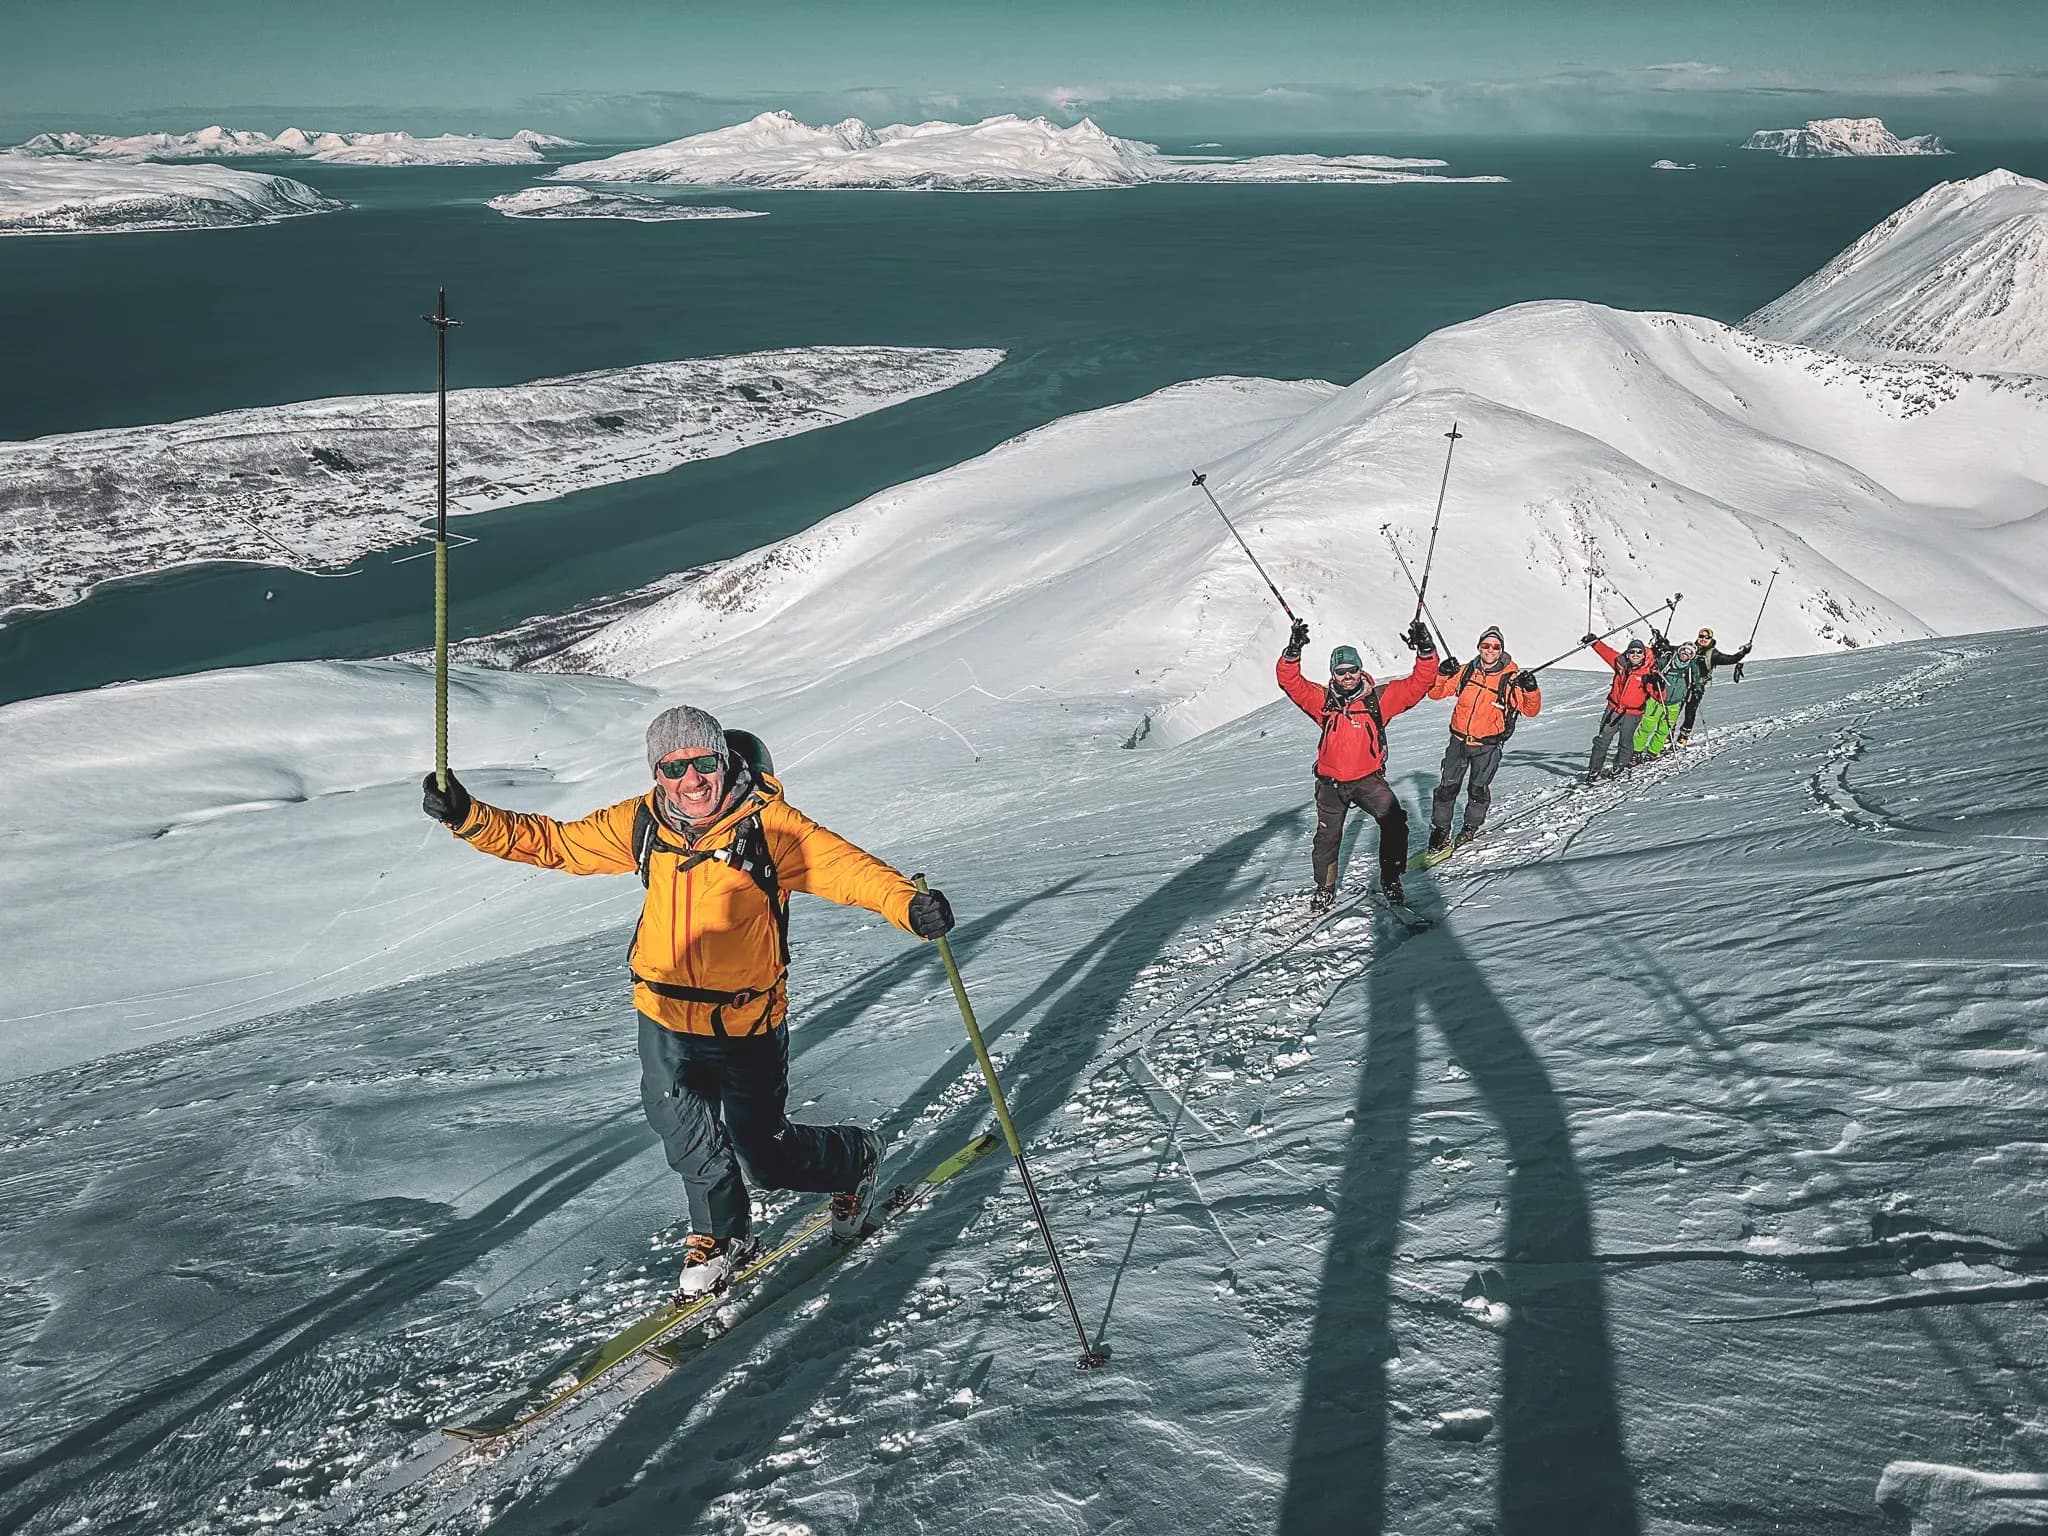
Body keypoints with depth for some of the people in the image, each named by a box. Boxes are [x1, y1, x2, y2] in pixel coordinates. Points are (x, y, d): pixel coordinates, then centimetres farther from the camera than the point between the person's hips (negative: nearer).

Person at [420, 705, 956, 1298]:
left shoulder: (768, 825, -17)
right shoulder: (640, 824, -4)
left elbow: (846, 864, -26)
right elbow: (551, 842, 4)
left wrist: (909, 904, -43)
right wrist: (469, 817, -7)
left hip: (749, 1024, -3)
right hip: (667, 1015, 3)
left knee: (764, 1155, 8)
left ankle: (857, 1157, 39)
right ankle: (723, 1234, 28)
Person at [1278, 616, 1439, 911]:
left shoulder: (1378, 698, -4)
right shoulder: (1322, 699, -2)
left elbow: (1419, 682, -8)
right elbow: (1290, 682, -12)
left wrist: (1426, 650, -22)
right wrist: (1293, 651, -28)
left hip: (1368, 778, -1)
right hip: (1331, 782, 1)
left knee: (1394, 821, -22)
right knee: (1327, 836, 13)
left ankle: (1391, 881, -3)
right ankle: (1324, 888, 35)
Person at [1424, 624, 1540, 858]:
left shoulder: (1510, 679, -7)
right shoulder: (1466, 672, 0)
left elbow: (1531, 710, -9)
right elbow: (1435, 692, 4)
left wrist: (1531, 690, -29)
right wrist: (1442, 674, -16)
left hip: (1488, 745, -2)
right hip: (1459, 740, 2)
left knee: (1479, 789, 3)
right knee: (1447, 787, 0)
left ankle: (1470, 828, 24)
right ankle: (1440, 830, 11)